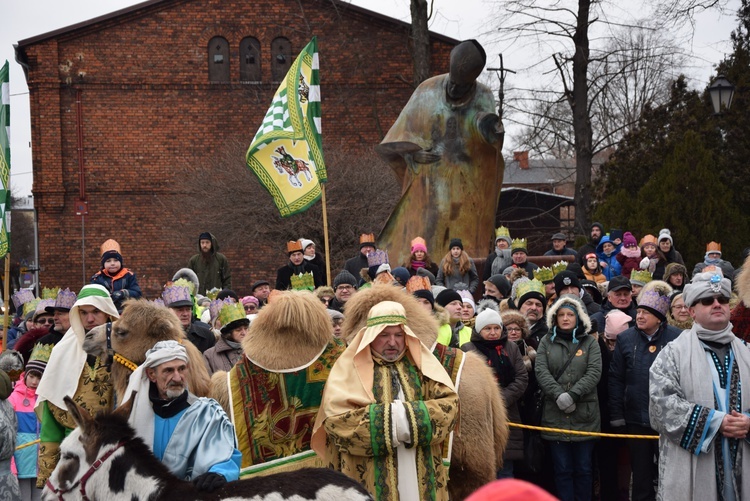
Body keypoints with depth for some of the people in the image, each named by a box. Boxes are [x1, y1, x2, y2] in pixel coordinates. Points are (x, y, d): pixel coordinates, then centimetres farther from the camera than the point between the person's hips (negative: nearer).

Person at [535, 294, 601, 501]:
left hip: (584, 415, -1)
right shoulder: (546, 342, 8)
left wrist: (572, 394, -19)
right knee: (562, 469, 4)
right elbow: (541, 371, -4)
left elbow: (594, 373, -7)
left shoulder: (590, 342, 5)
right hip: (555, 415, 1)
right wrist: (559, 395, -18)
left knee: (583, 469, 6)